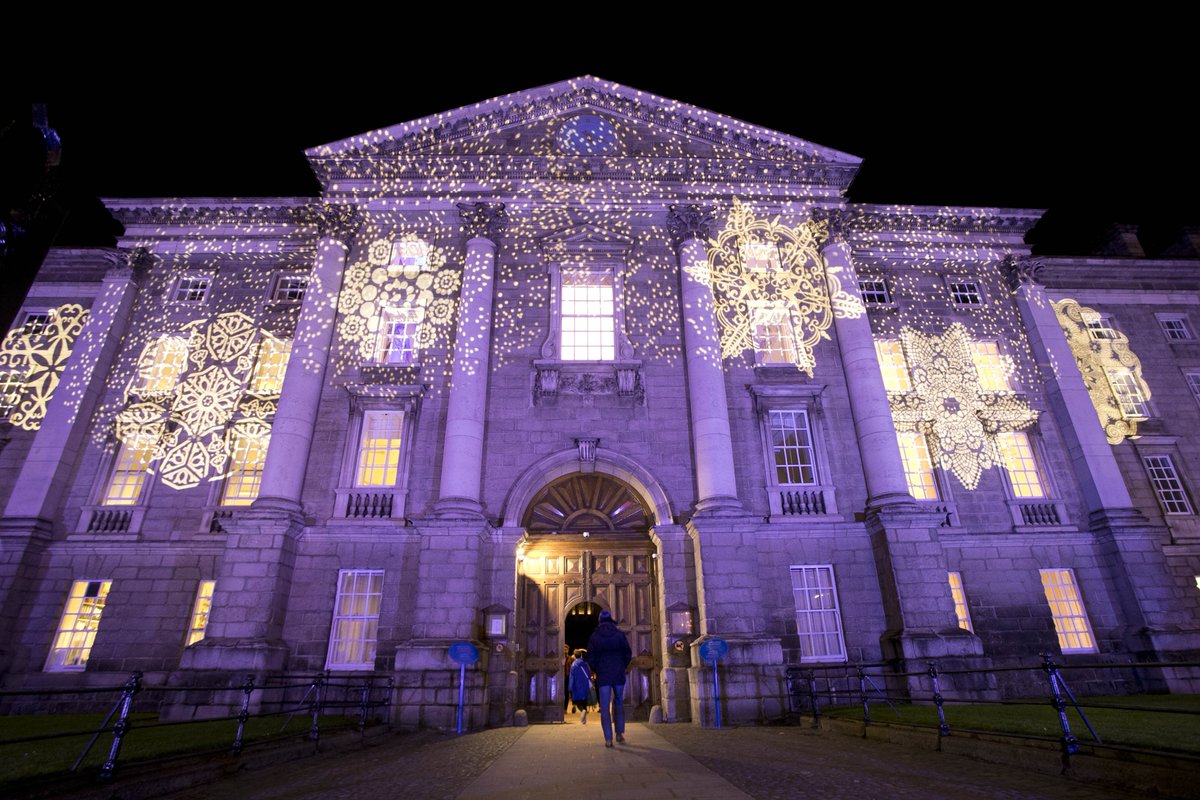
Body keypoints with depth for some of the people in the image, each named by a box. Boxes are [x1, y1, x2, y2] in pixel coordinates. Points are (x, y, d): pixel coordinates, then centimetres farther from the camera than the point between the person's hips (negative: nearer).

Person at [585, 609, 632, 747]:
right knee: (619, 703, 18)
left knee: (604, 707, 2)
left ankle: (608, 739, -3)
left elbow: (590, 658, -1)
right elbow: (628, 654, 1)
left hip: (603, 676, -1)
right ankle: (620, 733, 16)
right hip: (619, 675, 1)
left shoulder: (594, 636, -1)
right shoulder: (620, 635, 0)